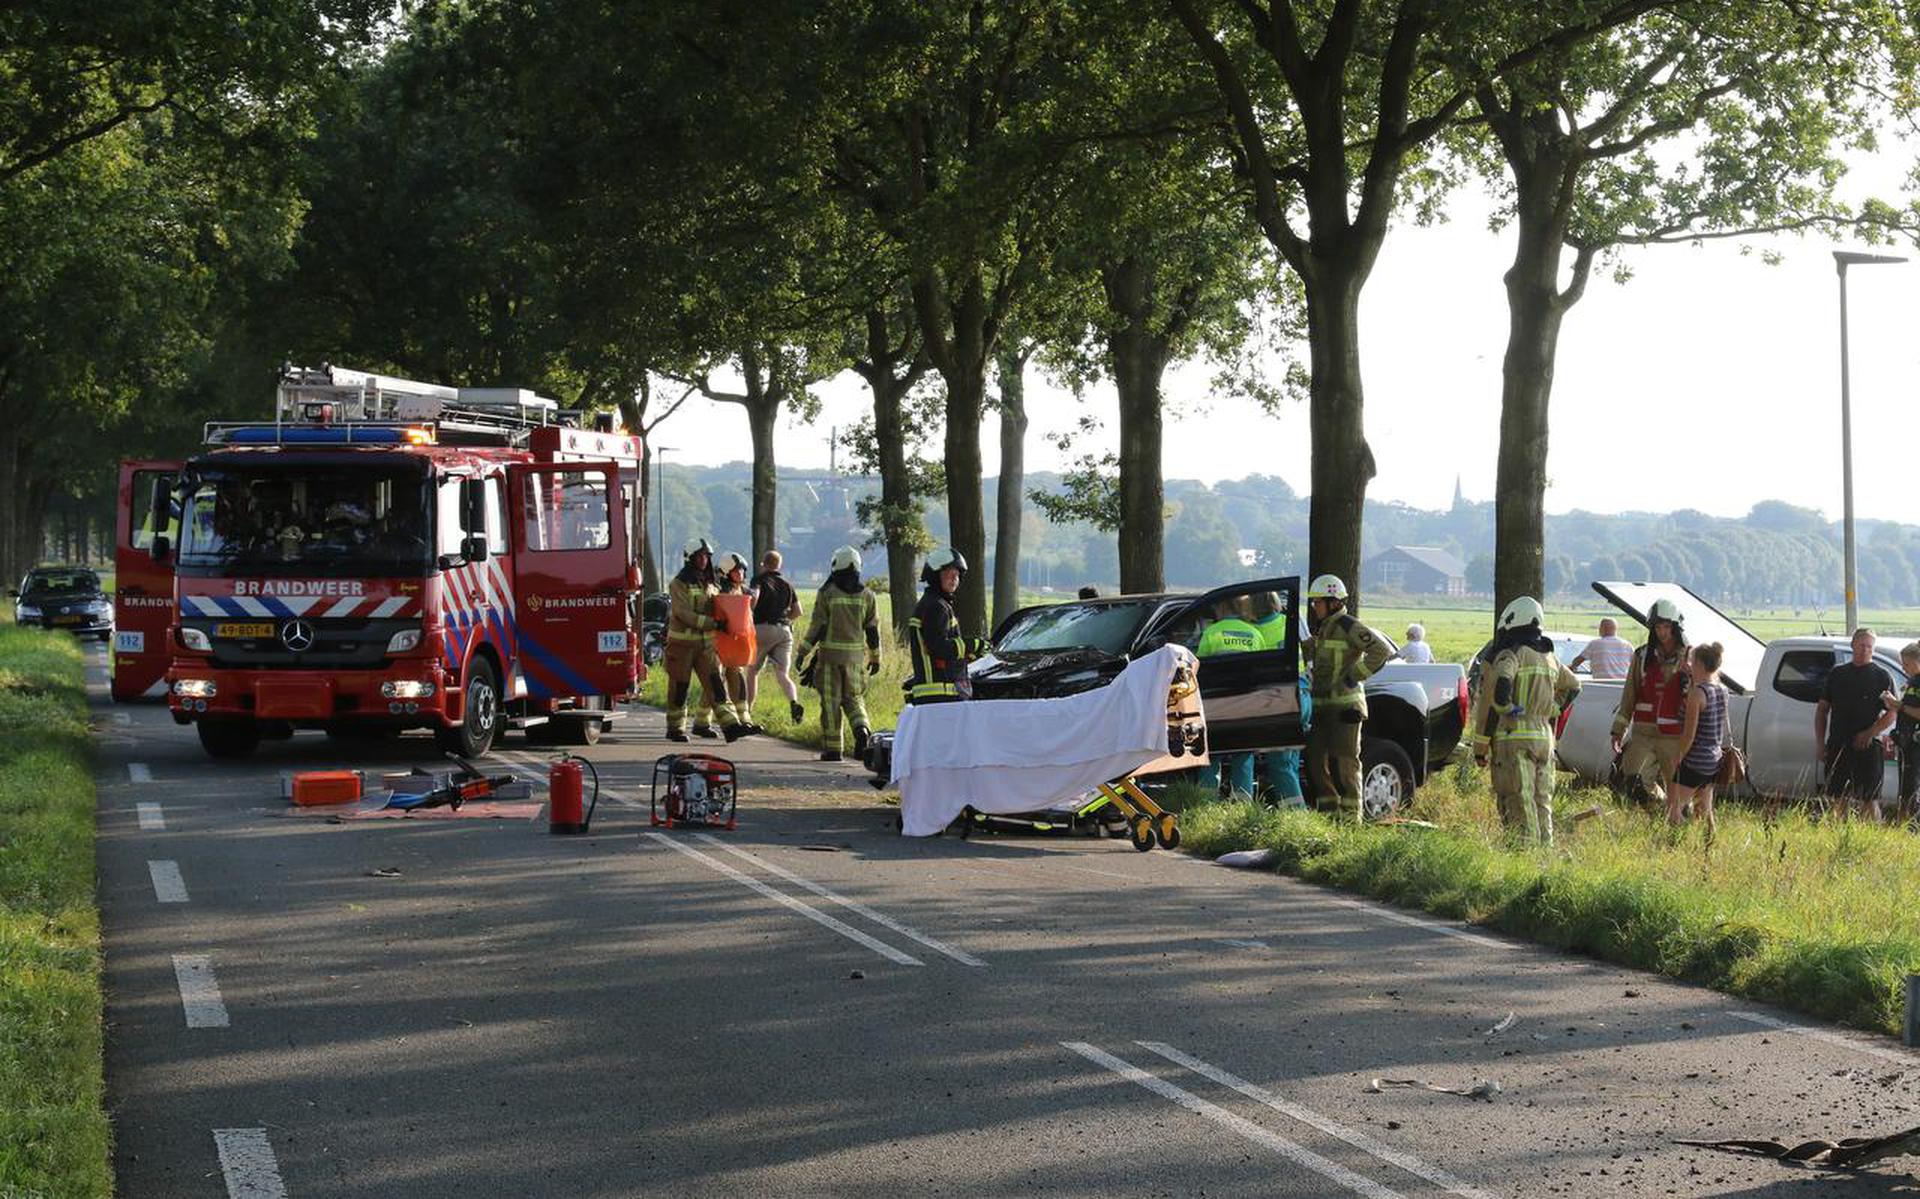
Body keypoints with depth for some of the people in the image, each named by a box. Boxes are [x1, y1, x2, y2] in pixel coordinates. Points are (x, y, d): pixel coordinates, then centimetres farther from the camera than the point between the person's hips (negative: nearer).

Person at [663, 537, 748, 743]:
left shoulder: (710, 584, 13)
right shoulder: (679, 584, -8)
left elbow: (717, 609, 22)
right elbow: (683, 614, -18)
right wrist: (712, 623, -26)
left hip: (705, 643, 5)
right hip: (682, 642, -5)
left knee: (716, 683, -5)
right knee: (679, 686, 3)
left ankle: (730, 726, -14)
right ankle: (675, 728, 15)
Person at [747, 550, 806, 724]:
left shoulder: (760, 579, 2)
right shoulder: (787, 585, 17)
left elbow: (754, 597, -19)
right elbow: (797, 611, 14)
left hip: (762, 628, -4)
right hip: (784, 630, 4)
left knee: (752, 671, 12)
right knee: (782, 674, -3)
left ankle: (747, 710, 14)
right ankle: (794, 702, -30)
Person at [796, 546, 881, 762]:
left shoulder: (827, 592, -6)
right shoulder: (866, 595, 4)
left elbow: (817, 625, -7)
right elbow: (873, 629, 7)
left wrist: (804, 651, 0)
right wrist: (875, 657, 17)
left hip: (830, 653, -3)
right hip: (855, 654, 3)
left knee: (831, 700, 3)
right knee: (853, 696, 15)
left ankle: (832, 748, 5)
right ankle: (861, 728, -13)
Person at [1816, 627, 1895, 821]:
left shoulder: (1880, 676, 4)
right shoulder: (1837, 674, 13)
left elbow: (1891, 714, -1)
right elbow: (1822, 709, 16)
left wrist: (1869, 734, -14)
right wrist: (1821, 743, 7)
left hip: (1867, 746, -4)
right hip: (1837, 746, 4)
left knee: (1870, 801, -7)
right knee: (1841, 800, 6)